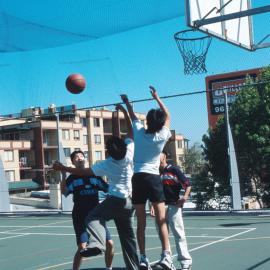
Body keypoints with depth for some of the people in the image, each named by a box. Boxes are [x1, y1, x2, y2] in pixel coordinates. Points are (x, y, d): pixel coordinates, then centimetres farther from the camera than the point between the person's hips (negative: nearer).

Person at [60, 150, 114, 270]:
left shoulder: (94, 175, 9)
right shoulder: (72, 178, -1)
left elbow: (109, 188, 17)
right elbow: (64, 192, -19)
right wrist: (63, 174, -29)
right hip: (80, 217, -3)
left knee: (109, 244, 1)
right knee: (82, 247, -14)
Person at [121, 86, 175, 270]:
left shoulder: (139, 132, 2)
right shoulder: (163, 136, 0)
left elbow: (133, 116, 23)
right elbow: (168, 116, 17)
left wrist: (127, 102, 40)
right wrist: (156, 97, 24)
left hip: (138, 178, 2)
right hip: (153, 178, -2)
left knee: (141, 222, 4)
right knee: (161, 220, -3)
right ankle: (166, 255, -14)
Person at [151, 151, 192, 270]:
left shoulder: (174, 169, -2)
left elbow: (187, 185, -5)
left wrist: (185, 196, -20)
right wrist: (152, 206, 6)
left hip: (174, 205, -5)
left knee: (178, 233, -7)